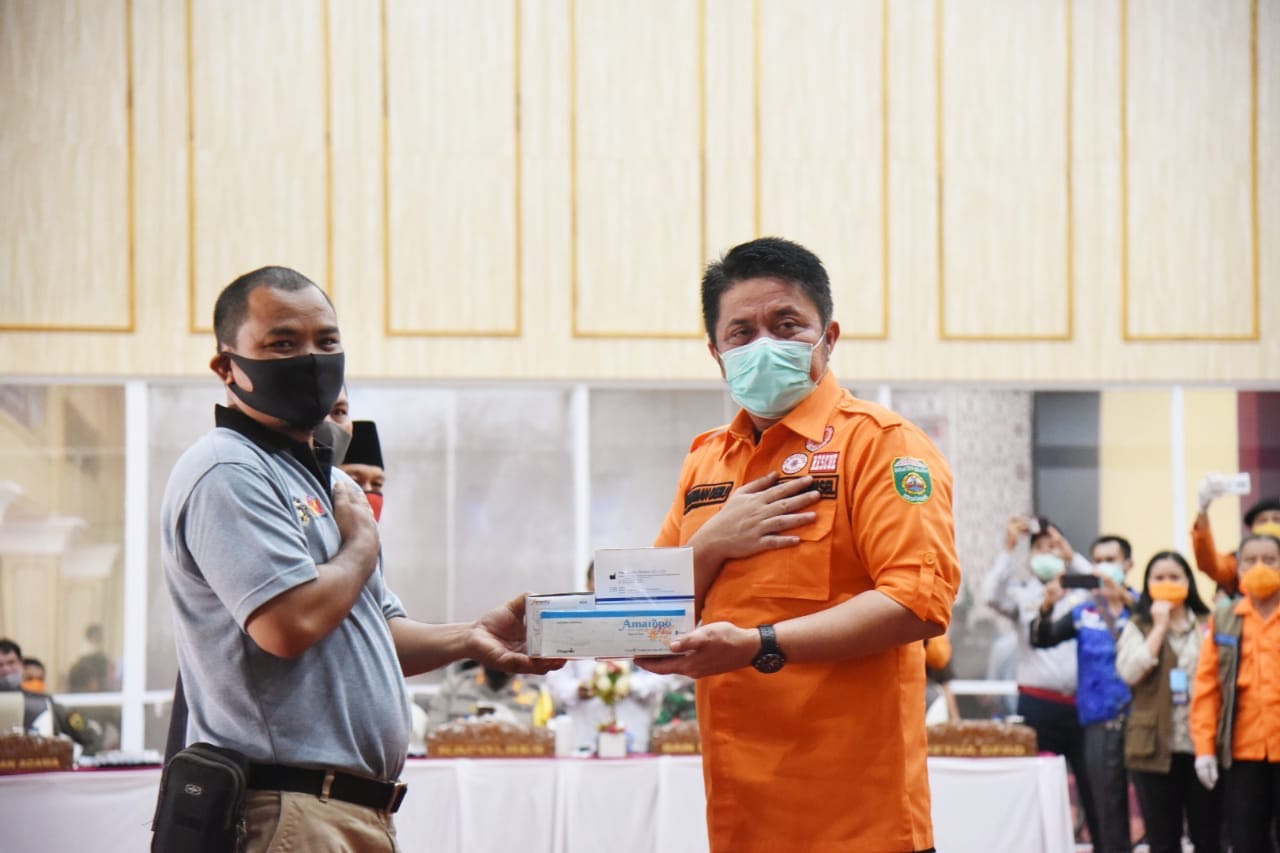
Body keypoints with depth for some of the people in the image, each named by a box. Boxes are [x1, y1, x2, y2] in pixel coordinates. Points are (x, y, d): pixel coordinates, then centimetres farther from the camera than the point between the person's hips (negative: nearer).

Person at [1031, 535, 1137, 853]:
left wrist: (1123, 595, -30)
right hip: (1100, 722, 2)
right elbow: (1042, 638, 3)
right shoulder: (1084, 612, 12)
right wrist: (1047, 606, -16)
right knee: (1107, 808, 3)